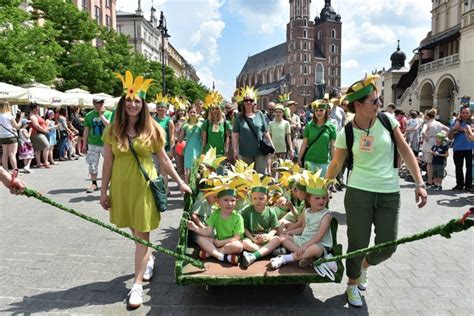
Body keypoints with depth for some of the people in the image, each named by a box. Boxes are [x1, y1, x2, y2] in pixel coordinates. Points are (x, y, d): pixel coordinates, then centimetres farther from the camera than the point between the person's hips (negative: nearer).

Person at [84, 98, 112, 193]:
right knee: (92, 165, 5)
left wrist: (101, 114, -14)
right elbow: (86, 130, 7)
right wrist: (85, 144, 6)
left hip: (106, 143, -2)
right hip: (93, 144, 2)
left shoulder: (108, 114, -2)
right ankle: (94, 184, 17)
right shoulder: (89, 115, 4)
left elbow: (109, 125, -18)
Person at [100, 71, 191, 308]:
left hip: (144, 186, -2)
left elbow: (163, 159, 4)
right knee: (134, 231, 16)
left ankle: (137, 284, 6)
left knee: (141, 233, -1)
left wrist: (180, 182, 4)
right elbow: (107, 162, 3)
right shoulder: (112, 130, 0)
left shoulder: (152, 129, -2)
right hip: (121, 187, 2)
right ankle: (149, 258, 45)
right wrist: (103, 191, 2)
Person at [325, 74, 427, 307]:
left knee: (387, 247, 5)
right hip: (358, 193, -2)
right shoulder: (346, 133, -6)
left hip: (390, 194, 3)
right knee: (358, 244, 3)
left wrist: (419, 183, -4)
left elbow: (405, 150, 1)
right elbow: (336, 164, 6)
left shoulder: (387, 120, -2)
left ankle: (365, 265, 40)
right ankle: (352, 284, 31)